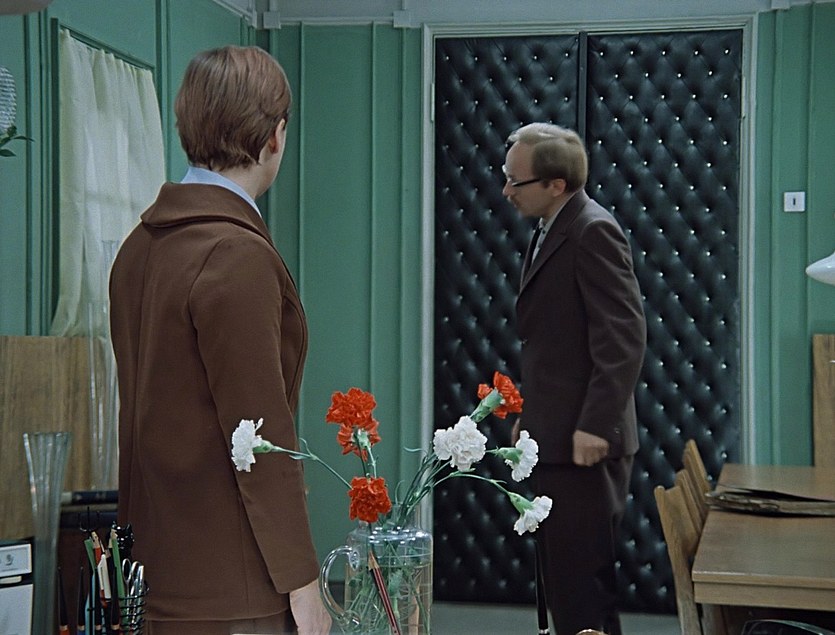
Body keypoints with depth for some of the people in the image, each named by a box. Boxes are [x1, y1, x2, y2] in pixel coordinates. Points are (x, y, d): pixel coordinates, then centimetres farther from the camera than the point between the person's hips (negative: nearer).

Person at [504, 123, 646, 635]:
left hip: (584, 444, -10)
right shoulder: (551, 232, 15)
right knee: (565, 579, 16)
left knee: (582, 583, -5)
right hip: (555, 439, 10)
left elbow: (625, 336, -21)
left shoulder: (593, 232, -14)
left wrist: (596, 426, -24)